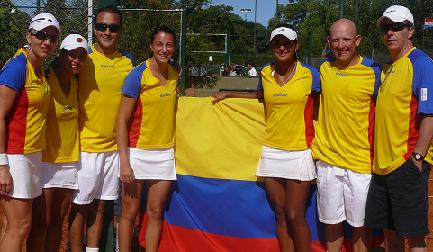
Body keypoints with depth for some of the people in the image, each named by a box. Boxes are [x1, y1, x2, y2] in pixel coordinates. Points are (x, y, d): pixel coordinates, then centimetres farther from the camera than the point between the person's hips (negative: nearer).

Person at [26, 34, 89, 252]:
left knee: (57, 220, 12)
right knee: (41, 222, -3)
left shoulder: (76, 83, 7)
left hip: (70, 160, 6)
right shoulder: (46, 80, -11)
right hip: (45, 160, -6)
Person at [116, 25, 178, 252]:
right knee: (130, 212, 3)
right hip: (138, 152, -4)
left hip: (165, 153, 4)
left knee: (155, 213, 8)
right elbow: (121, 121, -12)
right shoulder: (137, 76, -10)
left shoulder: (175, 74, 4)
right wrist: (124, 162, -16)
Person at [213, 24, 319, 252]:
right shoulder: (265, 73, 7)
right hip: (271, 151, 4)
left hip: (298, 153, -4)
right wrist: (228, 95, 29)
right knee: (280, 215, 8)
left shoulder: (310, 74, -5)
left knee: (295, 216, -5)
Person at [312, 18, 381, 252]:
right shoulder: (324, 68, 5)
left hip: (361, 162, -3)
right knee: (331, 222, 13)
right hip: (327, 159, 3)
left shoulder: (373, 72, -7)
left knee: (360, 224, 7)